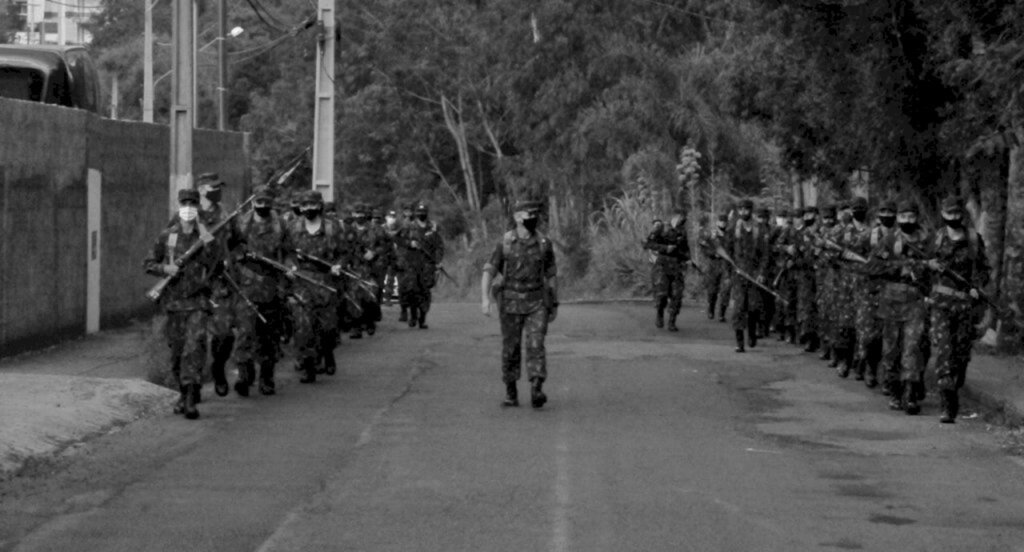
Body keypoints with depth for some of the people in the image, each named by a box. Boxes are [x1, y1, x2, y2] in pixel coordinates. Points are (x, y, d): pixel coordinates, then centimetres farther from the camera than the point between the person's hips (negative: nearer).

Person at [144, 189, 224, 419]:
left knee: (195, 346, -15)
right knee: (176, 350, 9)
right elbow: (148, 263, 9)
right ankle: (183, 393, 26)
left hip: (197, 299, -2)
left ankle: (191, 398, -19)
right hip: (173, 300, 2)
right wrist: (165, 268, -7)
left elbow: (217, 266, 5)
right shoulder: (167, 236, 4)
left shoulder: (207, 238, 0)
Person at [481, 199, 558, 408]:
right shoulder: (505, 243, -4)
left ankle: (536, 392, -23)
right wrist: (484, 298, -19)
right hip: (511, 303, 0)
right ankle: (511, 393, 21)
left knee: (536, 345, -14)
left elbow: (551, 275, 9)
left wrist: (555, 304, 13)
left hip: (537, 303, 0)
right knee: (511, 350, 6)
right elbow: (489, 272, -5)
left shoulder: (544, 243, 0)